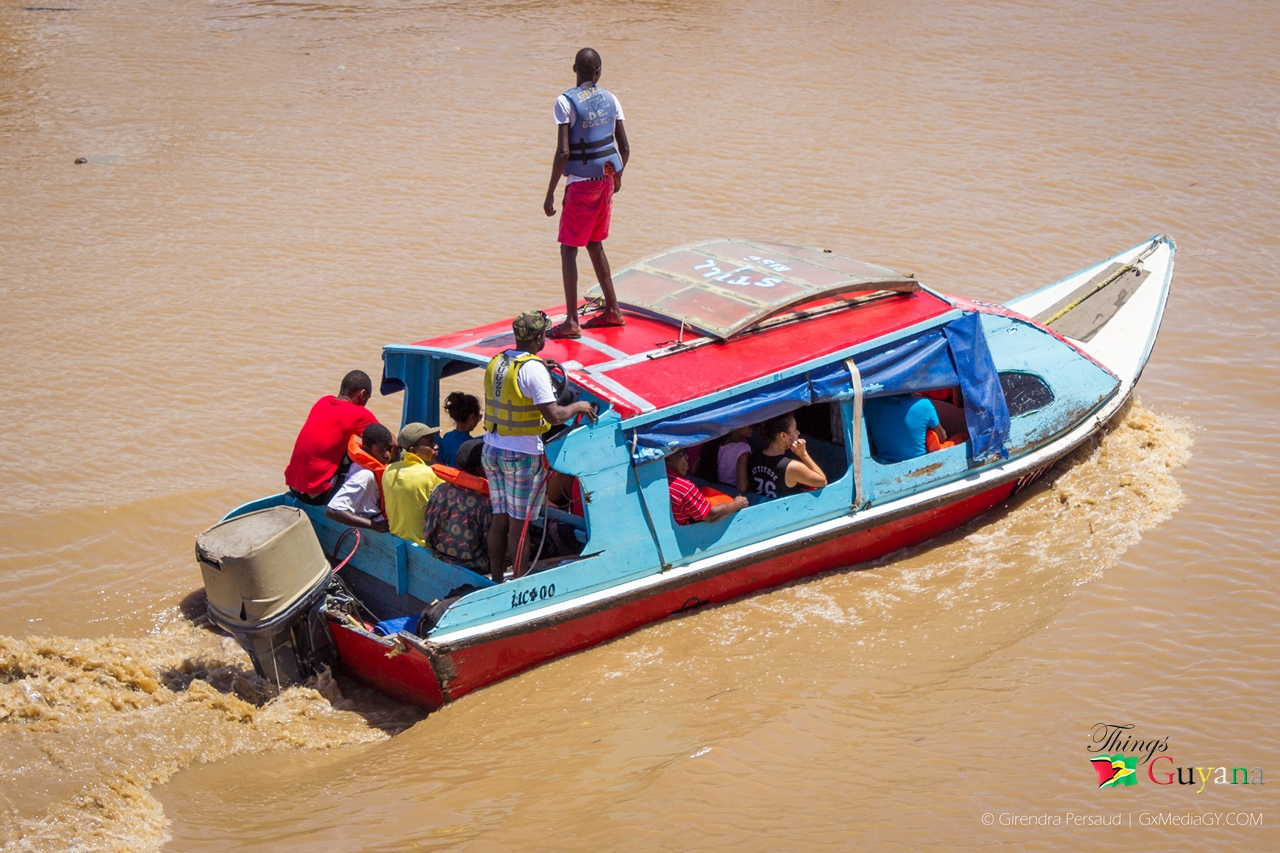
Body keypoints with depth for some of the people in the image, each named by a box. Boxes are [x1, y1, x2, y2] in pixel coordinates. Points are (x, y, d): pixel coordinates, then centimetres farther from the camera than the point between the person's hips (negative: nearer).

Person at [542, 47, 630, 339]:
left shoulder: (566, 102, -13)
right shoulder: (610, 99, 4)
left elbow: (563, 153, -18)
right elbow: (625, 147, 7)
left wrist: (550, 194, -12)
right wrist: (617, 176, 25)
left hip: (581, 184, -6)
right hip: (605, 181, 6)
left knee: (568, 249, 1)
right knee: (595, 245, 20)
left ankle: (572, 322, -2)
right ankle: (613, 311, 25)